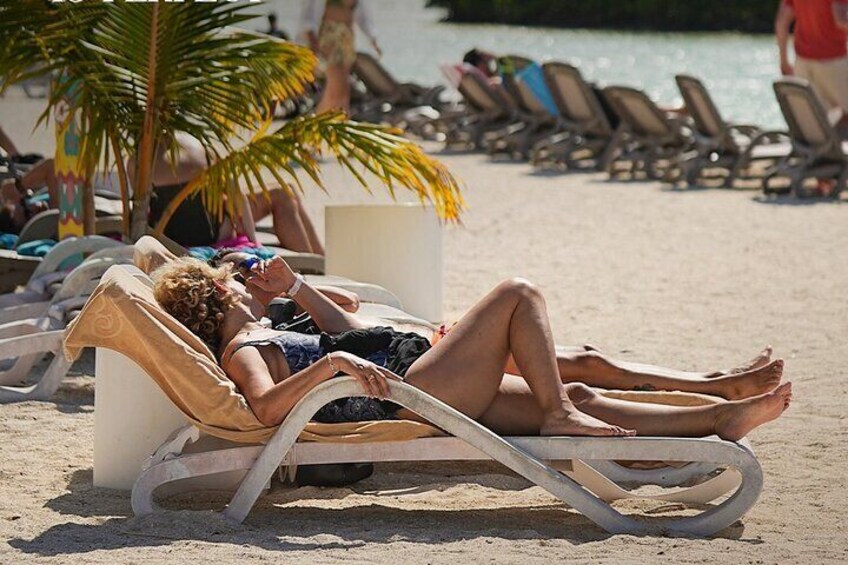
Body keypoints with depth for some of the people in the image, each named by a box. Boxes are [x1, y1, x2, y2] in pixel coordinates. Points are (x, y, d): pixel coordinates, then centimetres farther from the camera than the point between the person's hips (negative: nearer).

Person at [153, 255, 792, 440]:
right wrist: (332, 362, -40)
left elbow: (357, 336, 35)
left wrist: (295, 288, 30)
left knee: (578, 398, 4)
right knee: (519, 294, -6)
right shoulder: (243, 350, -7)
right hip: (410, 394, -10)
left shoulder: (260, 340, 23)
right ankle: (561, 417, -7)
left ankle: (722, 418, 1)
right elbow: (267, 407, -30)